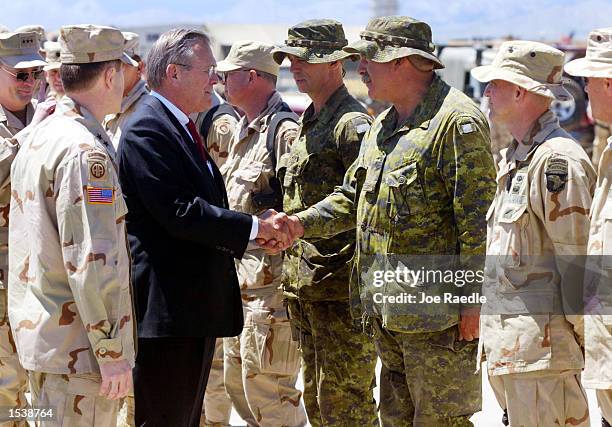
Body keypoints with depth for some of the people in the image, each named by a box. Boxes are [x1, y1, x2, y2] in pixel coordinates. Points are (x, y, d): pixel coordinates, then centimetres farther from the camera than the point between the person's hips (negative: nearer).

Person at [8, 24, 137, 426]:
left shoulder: (38, 137, 12)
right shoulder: (85, 153, -18)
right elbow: (92, 263, -22)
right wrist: (113, 353, -18)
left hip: (38, 332, 10)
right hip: (78, 349, -10)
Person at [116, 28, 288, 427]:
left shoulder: (184, 128, 17)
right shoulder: (147, 129, -15)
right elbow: (179, 213, -23)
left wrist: (261, 228, 1)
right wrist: (253, 227, -16)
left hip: (197, 304, 10)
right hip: (166, 306, -10)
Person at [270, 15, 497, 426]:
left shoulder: (457, 121, -13)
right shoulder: (383, 126, 18)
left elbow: (478, 219, -17)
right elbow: (352, 197, 22)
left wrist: (473, 299, -19)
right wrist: (302, 223, 4)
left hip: (435, 307, -9)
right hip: (387, 308, 10)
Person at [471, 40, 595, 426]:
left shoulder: (557, 159, -15)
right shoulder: (514, 157, 18)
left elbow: (577, 253, -17)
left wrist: (582, 334, -17)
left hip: (543, 336, -10)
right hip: (508, 340, 10)